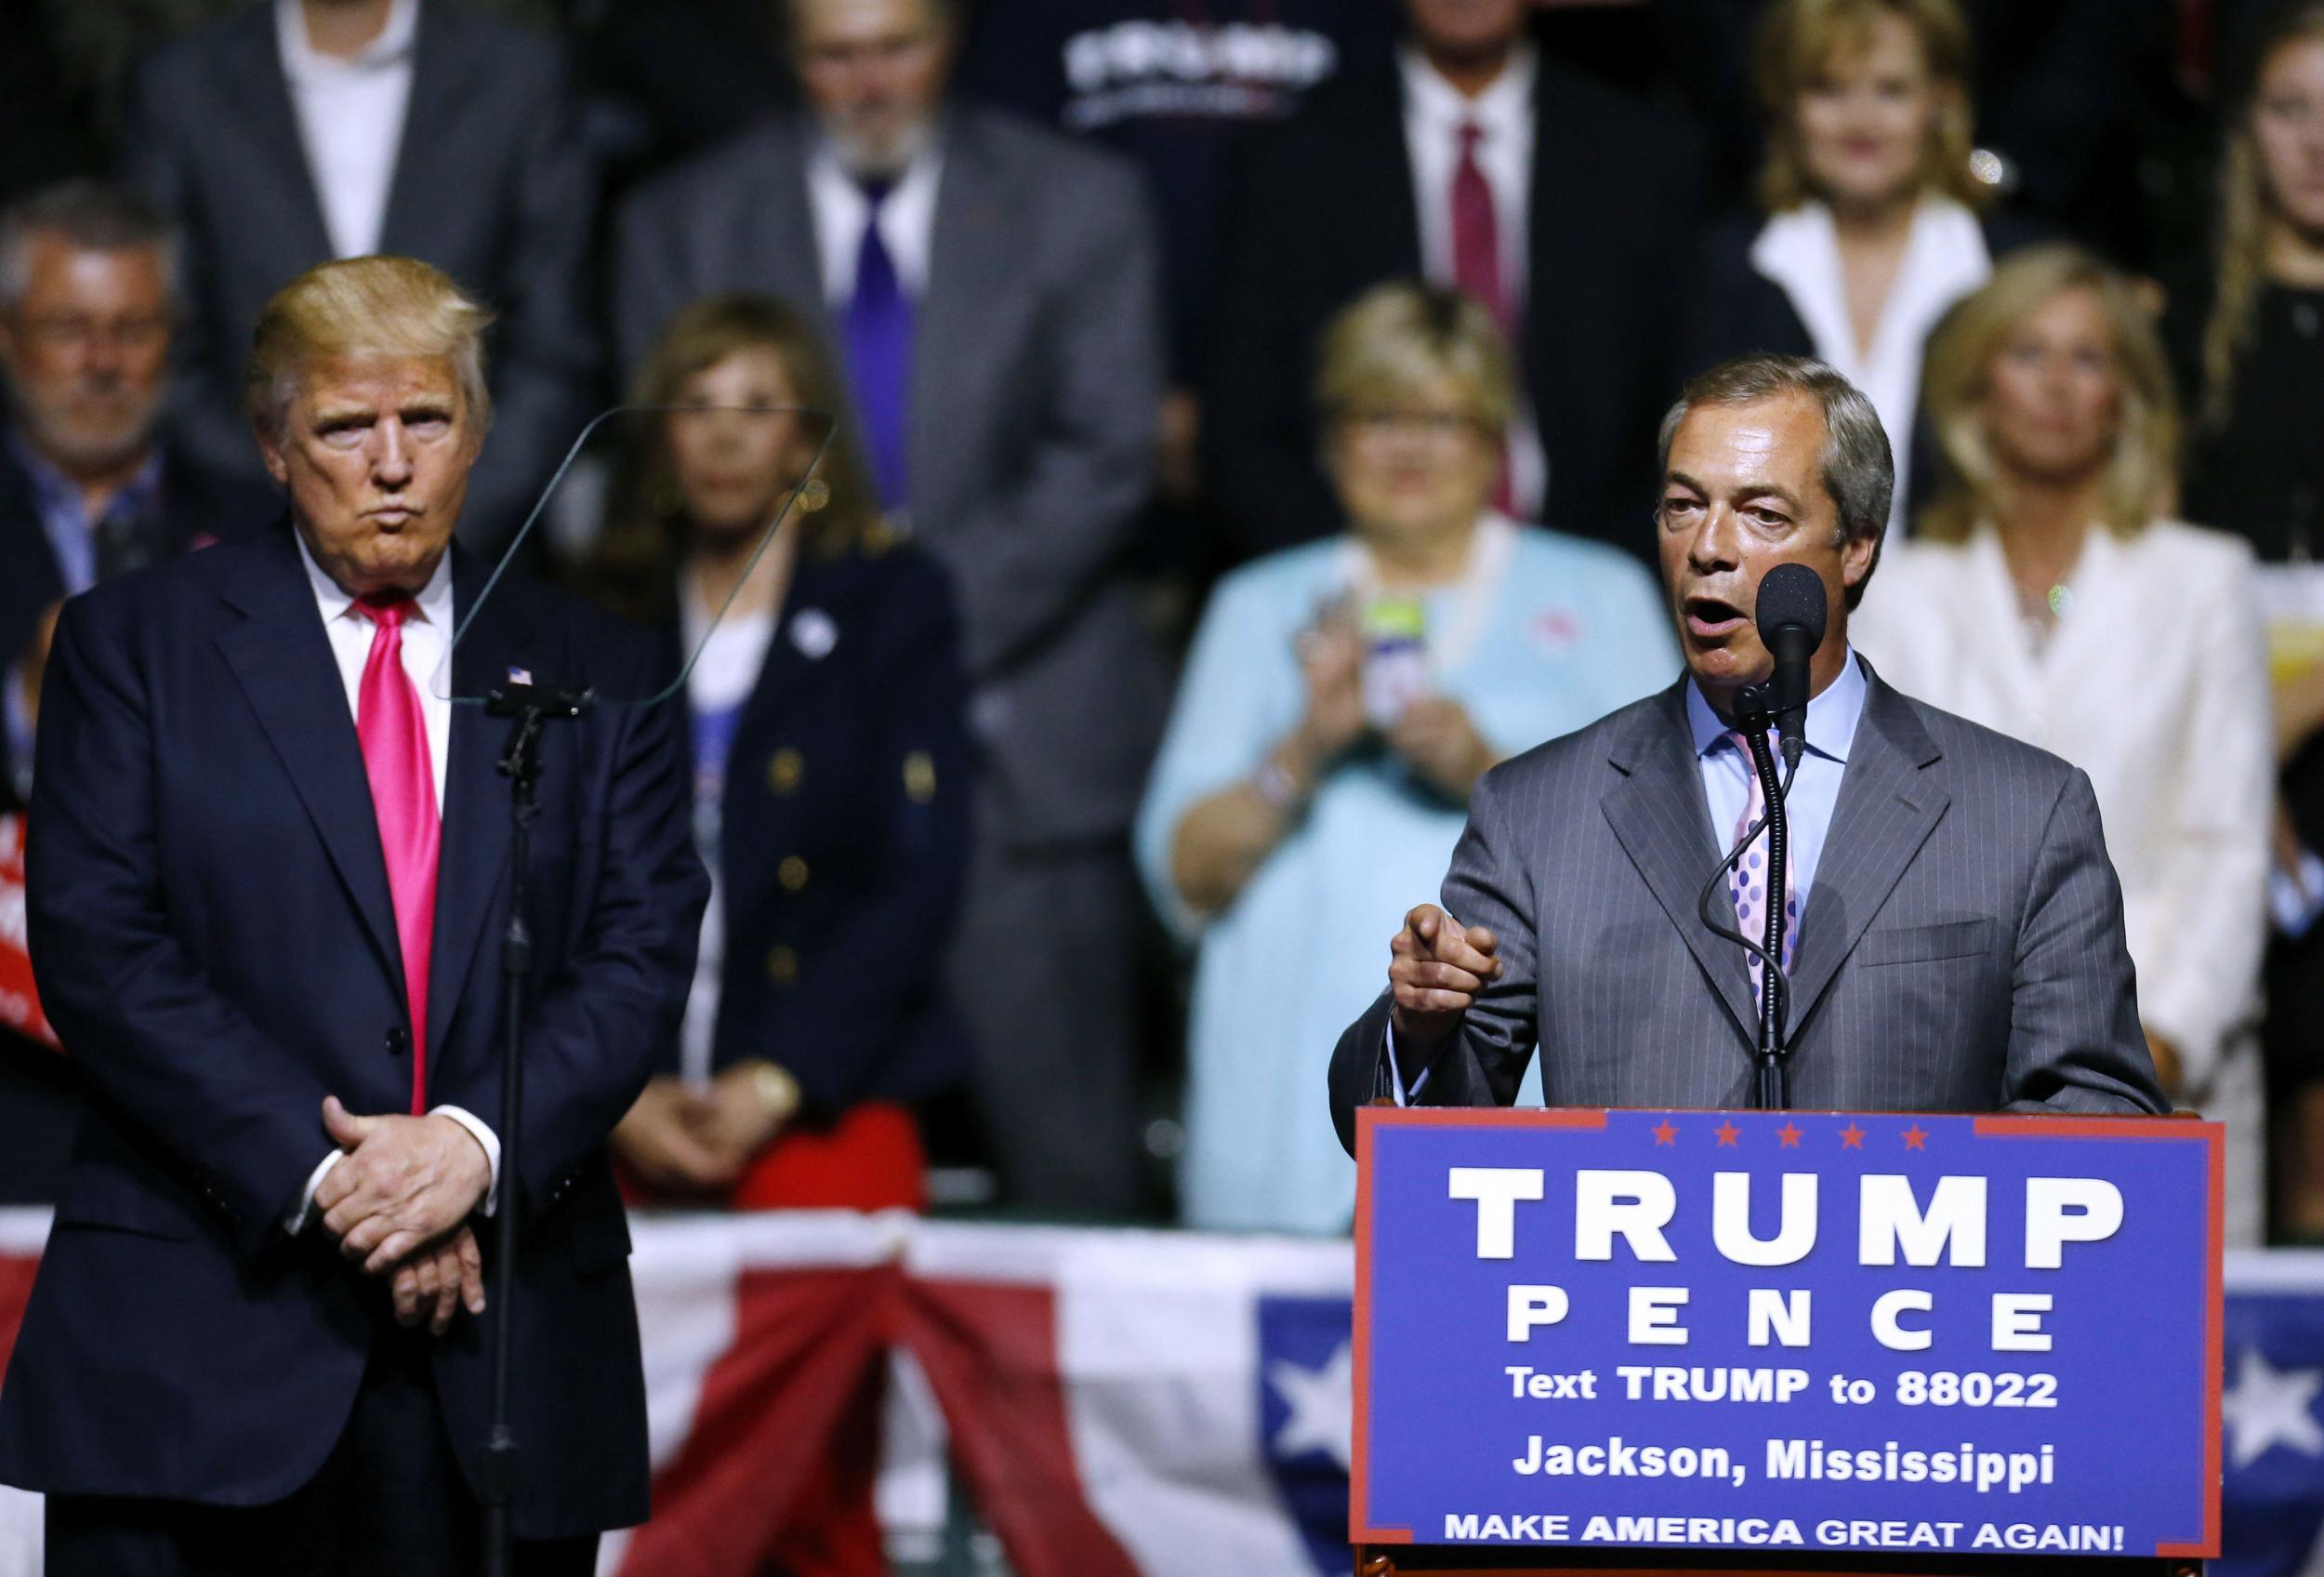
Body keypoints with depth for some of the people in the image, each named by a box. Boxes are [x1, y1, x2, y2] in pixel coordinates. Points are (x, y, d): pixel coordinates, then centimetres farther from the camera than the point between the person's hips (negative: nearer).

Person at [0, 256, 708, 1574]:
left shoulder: (596, 675, 14)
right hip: (206, 1334, -2)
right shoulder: (137, 645, 7)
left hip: (507, 1352, 2)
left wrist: (478, 1145, -14)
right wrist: (314, 1174, -13)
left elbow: (645, 952, 4)